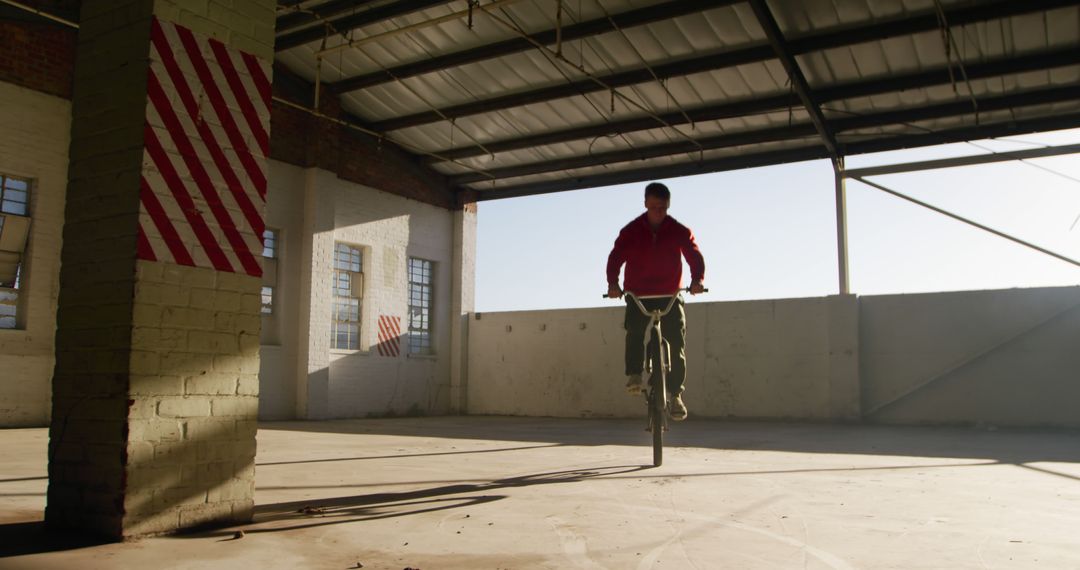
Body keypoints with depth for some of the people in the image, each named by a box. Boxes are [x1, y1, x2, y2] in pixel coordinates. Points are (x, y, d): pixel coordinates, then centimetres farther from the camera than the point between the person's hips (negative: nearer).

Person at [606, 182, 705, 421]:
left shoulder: (679, 231, -3)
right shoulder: (631, 231, -3)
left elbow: (695, 256, -12)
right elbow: (616, 257, -13)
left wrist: (697, 279, -33)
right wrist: (613, 283, -32)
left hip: (670, 295, 0)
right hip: (638, 295, 0)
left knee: (676, 342, -9)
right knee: (635, 328, -28)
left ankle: (675, 393, -1)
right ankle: (634, 374, -18)